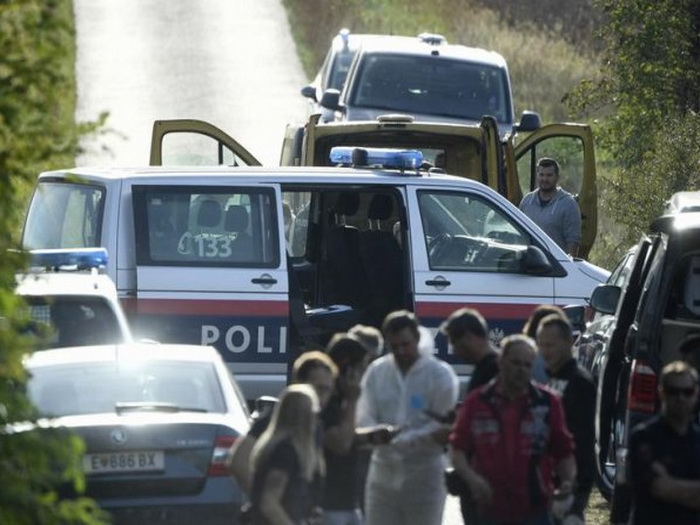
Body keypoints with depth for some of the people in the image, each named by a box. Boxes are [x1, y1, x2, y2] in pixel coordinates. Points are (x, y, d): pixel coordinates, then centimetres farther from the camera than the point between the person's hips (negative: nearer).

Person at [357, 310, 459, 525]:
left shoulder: (440, 374, -7)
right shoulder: (376, 371, 4)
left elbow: (443, 425, -11)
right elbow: (365, 416, -1)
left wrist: (401, 439, -22)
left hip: (424, 474, -4)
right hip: (384, 472, 4)